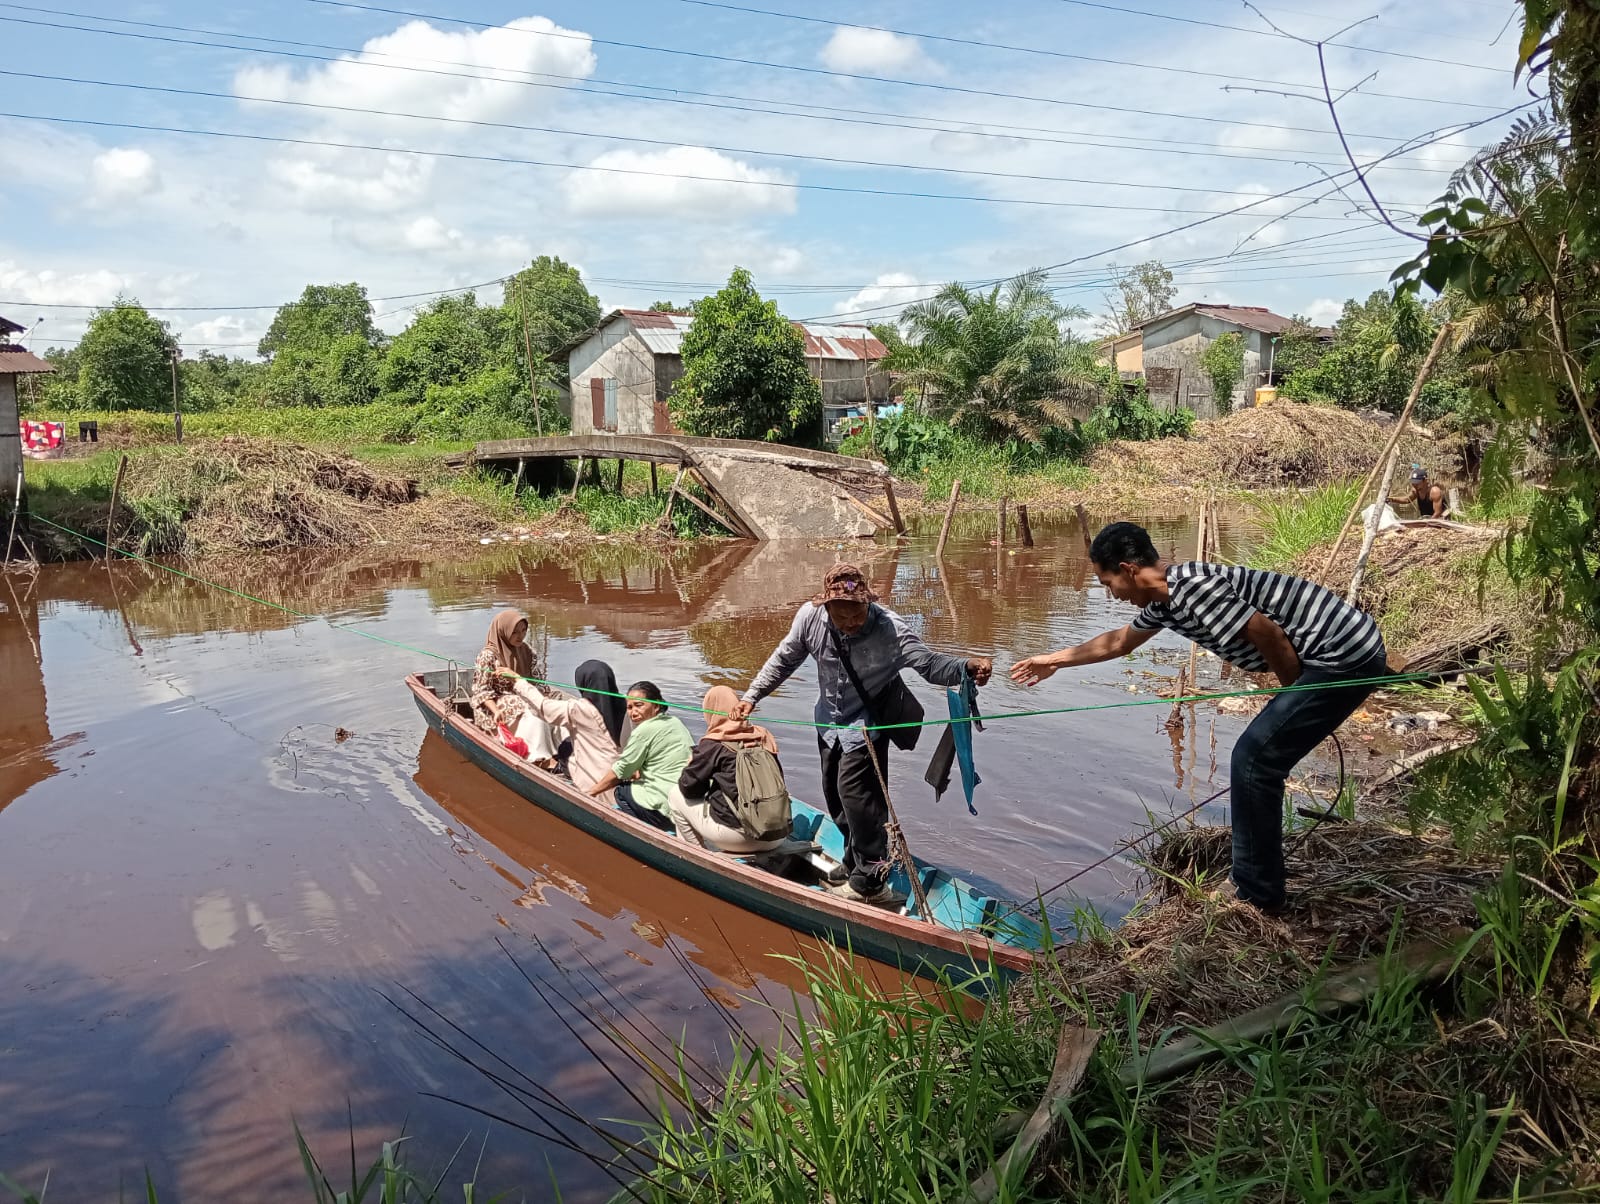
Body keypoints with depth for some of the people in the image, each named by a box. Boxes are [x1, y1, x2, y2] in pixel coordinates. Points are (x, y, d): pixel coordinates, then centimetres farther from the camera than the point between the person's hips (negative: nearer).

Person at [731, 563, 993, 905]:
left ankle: (869, 882, -4)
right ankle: (854, 863, 34)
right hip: (830, 718, 6)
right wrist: (751, 696, -1)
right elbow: (784, 659, -1)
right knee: (834, 792, 14)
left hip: (869, 720, -5)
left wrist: (967, 666, -51)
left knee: (855, 790, -15)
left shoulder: (889, 628, -29)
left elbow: (929, 664, -31)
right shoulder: (810, 616, -17)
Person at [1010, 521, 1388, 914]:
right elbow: (1119, 642, 28)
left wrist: (1295, 695, -6)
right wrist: (1054, 660, 36)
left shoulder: (1191, 587, -20)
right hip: (1348, 650, 10)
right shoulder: (1164, 598, 11)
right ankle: (1257, 877, 27)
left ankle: (1255, 895, 5)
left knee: (1254, 759, -6)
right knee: (1258, 756, 16)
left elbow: (1267, 633, -22)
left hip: (1344, 656, -10)